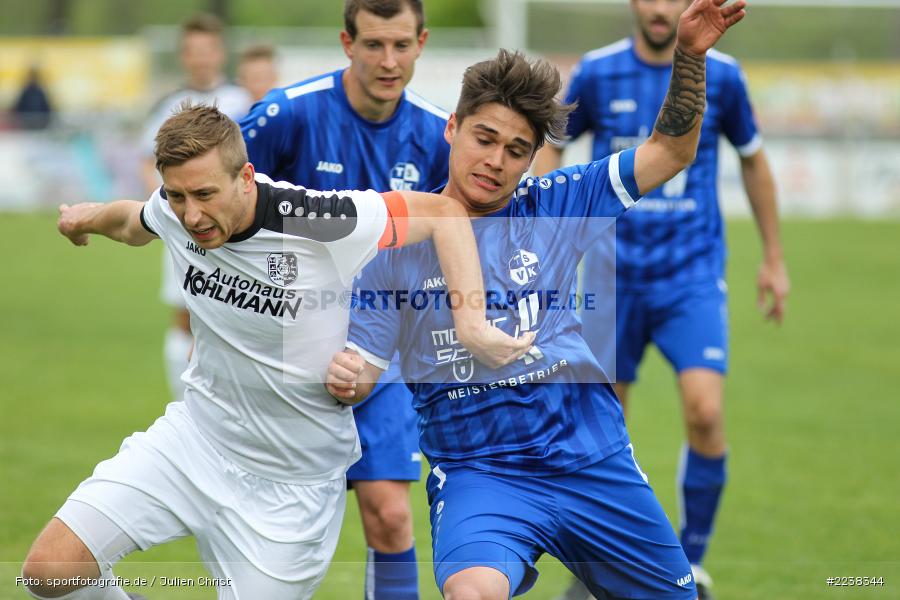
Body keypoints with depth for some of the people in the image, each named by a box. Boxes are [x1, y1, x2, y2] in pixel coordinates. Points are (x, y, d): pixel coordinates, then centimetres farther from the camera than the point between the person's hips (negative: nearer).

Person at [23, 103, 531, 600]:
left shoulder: (318, 223, -25)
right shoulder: (176, 210, -8)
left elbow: (444, 212, -17)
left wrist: (472, 325, -27)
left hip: (290, 482, -4)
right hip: (196, 434, 4)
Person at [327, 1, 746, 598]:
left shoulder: (551, 207, 3)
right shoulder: (402, 241, -2)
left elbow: (671, 150, 4)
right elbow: (363, 364, 1)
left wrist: (690, 54, -9)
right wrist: (344, 378, -22)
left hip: (594, 463, 3)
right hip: (478, 472, -3)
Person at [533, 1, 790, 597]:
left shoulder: (720, 75, -1)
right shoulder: (597, 73, -2)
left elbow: (753, 159, 13)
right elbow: (552, 145, 12)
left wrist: (774, 259, 17)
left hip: (693, 276, -1)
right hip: (616, 273, 1)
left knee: (705, 412, -18)